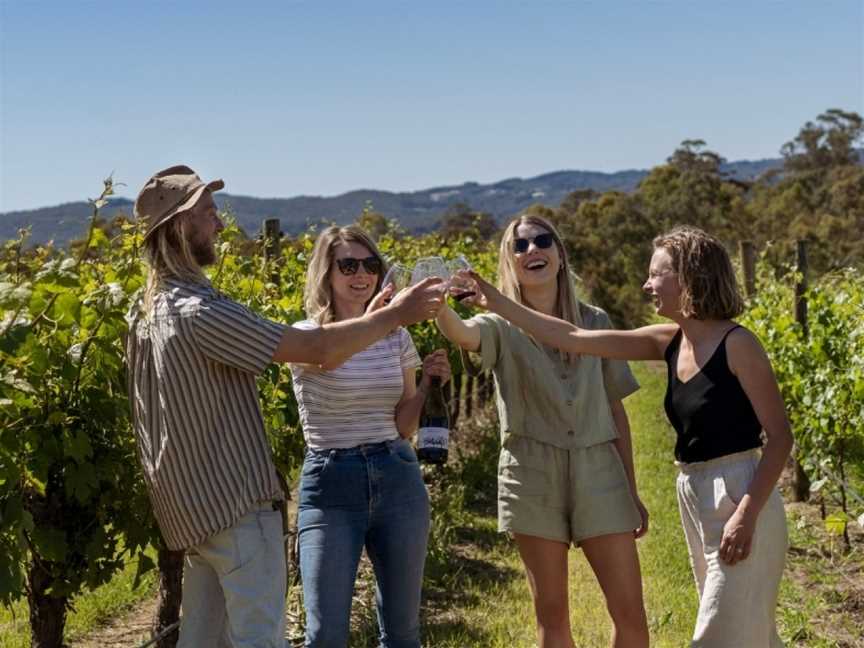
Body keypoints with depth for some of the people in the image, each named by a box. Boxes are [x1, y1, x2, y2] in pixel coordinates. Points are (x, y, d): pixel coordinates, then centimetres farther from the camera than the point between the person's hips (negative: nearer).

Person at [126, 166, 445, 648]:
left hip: (192, 506, 9)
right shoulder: (198, 312, -21)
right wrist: (396, 314, -10)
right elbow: (317, 348, -21)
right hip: (235, 505, -9)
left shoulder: (147, 311, 8)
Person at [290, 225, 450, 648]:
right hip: (330, 485, -4)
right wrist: (373, 314, -36)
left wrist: (428, 383, -4)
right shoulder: (306, 335, -3)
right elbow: (326, 355, -30)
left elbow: (403, 427, 11)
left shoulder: (397, 336, 9)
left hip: (397, 481, 4)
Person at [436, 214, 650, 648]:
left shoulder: (595, 322, 8)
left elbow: (616, 410, 11)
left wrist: (633, 493, 10)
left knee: (630, 612, 0)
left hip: (598, 470, 2)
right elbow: (462, 333, -25)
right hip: (532, 473, -2)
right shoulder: (503, 327, 1)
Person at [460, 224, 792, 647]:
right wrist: (499, 304, 1)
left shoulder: (736, 343, -14)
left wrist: (747, 514, -21)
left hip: (740, 497, -7)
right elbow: (576, 339, 3)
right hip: (695, 498, 8)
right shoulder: (668, 342, 5)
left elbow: (780, 436, -14)